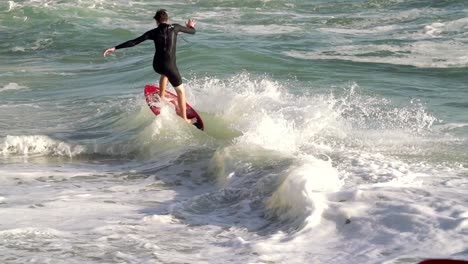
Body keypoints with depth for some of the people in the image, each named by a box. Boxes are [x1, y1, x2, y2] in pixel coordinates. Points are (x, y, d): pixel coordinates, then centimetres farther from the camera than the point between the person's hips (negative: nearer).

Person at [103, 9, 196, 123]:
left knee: (165, 73, 40)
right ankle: (184, 119, 12)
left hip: (157, 65, 3)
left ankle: (161, 97, 44)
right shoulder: (175, 27, 0)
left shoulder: (154, 32, 3)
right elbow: (192, 31, 15)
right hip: (169, 65, -3)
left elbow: (134, 42, 1)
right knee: (180, 91, 10)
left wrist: (115, 48, 4)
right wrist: (190, 26, 40)